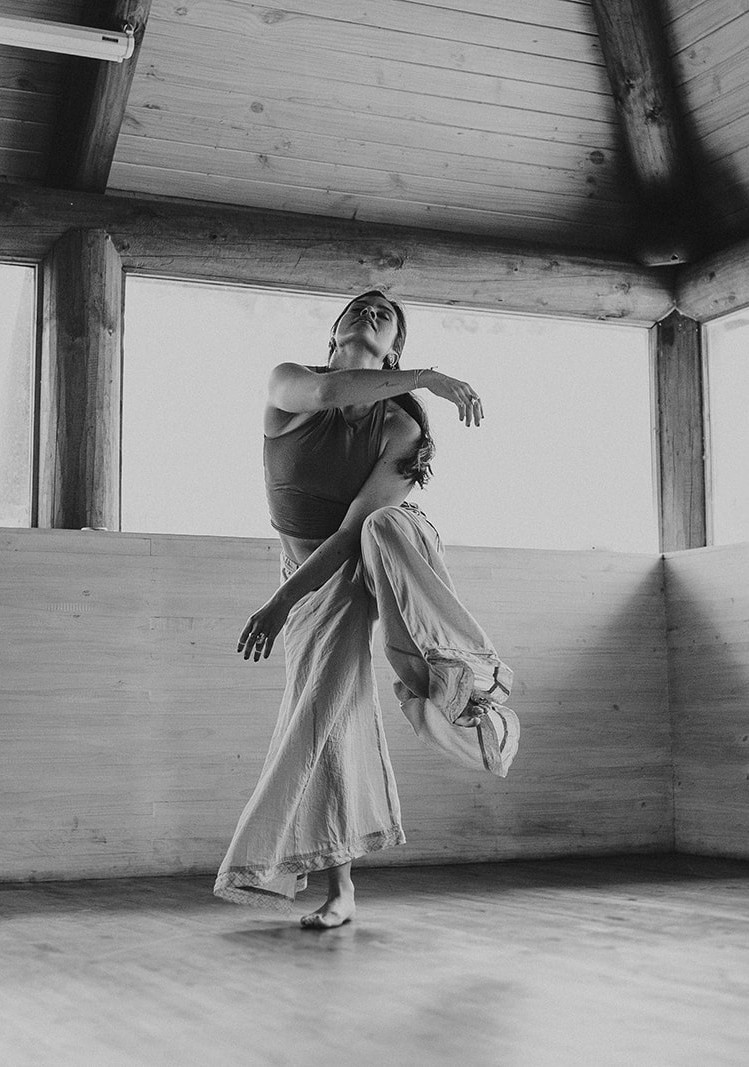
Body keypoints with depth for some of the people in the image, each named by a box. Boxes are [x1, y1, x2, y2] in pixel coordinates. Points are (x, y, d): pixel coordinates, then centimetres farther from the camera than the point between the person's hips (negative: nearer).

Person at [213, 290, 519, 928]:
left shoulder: (401, 429, -14)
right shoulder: (289, 386, -7)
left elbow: (355, 526, -22)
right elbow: (327, 392, -33)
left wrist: (282, 603, -28)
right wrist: (428, 379, -31)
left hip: (391, 563, -1)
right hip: (318, 578, 2)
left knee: (384, 529, -37)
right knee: (329, 716, -10)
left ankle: (475, 686, -37)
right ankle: (340, 889, 1)